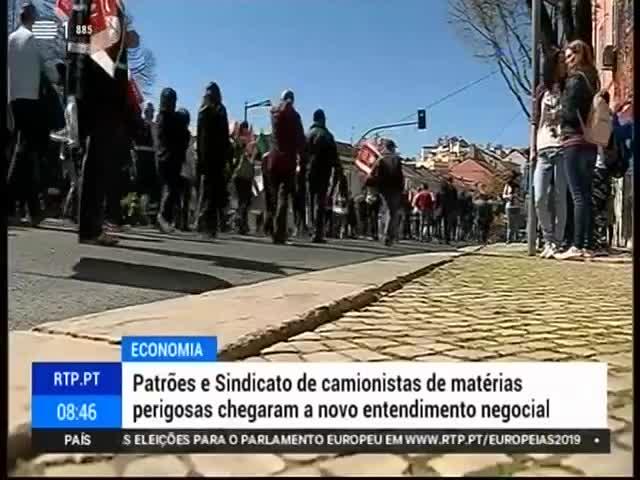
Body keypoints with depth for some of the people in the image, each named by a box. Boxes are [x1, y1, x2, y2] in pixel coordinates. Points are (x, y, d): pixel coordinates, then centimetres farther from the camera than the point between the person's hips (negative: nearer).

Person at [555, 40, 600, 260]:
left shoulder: (576, 78, -5)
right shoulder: (591, 79, 20)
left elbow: (569, 112, -12)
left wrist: (560, 114, 7)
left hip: (575, 142, -8)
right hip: (590, 143, 8)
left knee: (578, 195, -12)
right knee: (586, 196, 6)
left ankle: (577, 246, -14)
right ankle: (588, 246, 7)